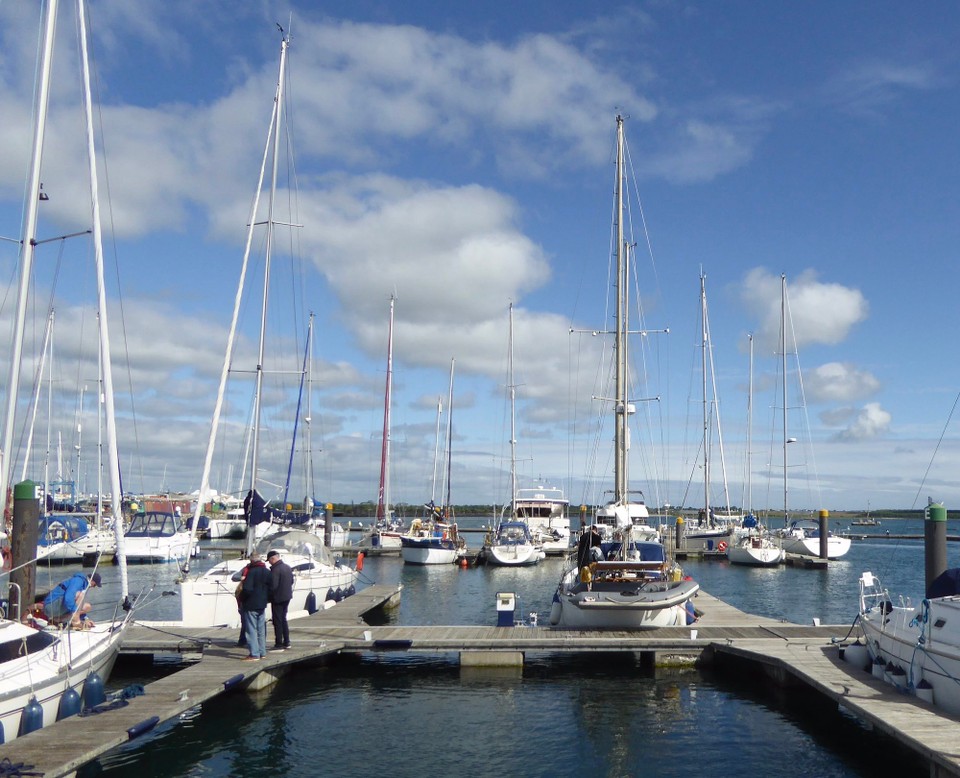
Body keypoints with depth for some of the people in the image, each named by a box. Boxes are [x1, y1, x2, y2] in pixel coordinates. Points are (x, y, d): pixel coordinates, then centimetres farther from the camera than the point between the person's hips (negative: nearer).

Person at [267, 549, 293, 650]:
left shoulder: (275, 569, -21)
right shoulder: (287, 567, 7)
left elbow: (273, 586, -24)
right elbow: (291, 581, 15)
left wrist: (269, 596, -10)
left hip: (278, 598, -9)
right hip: (287, 596, 9)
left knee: (277, 621, 0)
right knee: (283, 619, 19)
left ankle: (279, 644, 3)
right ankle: (286, 642, 24)